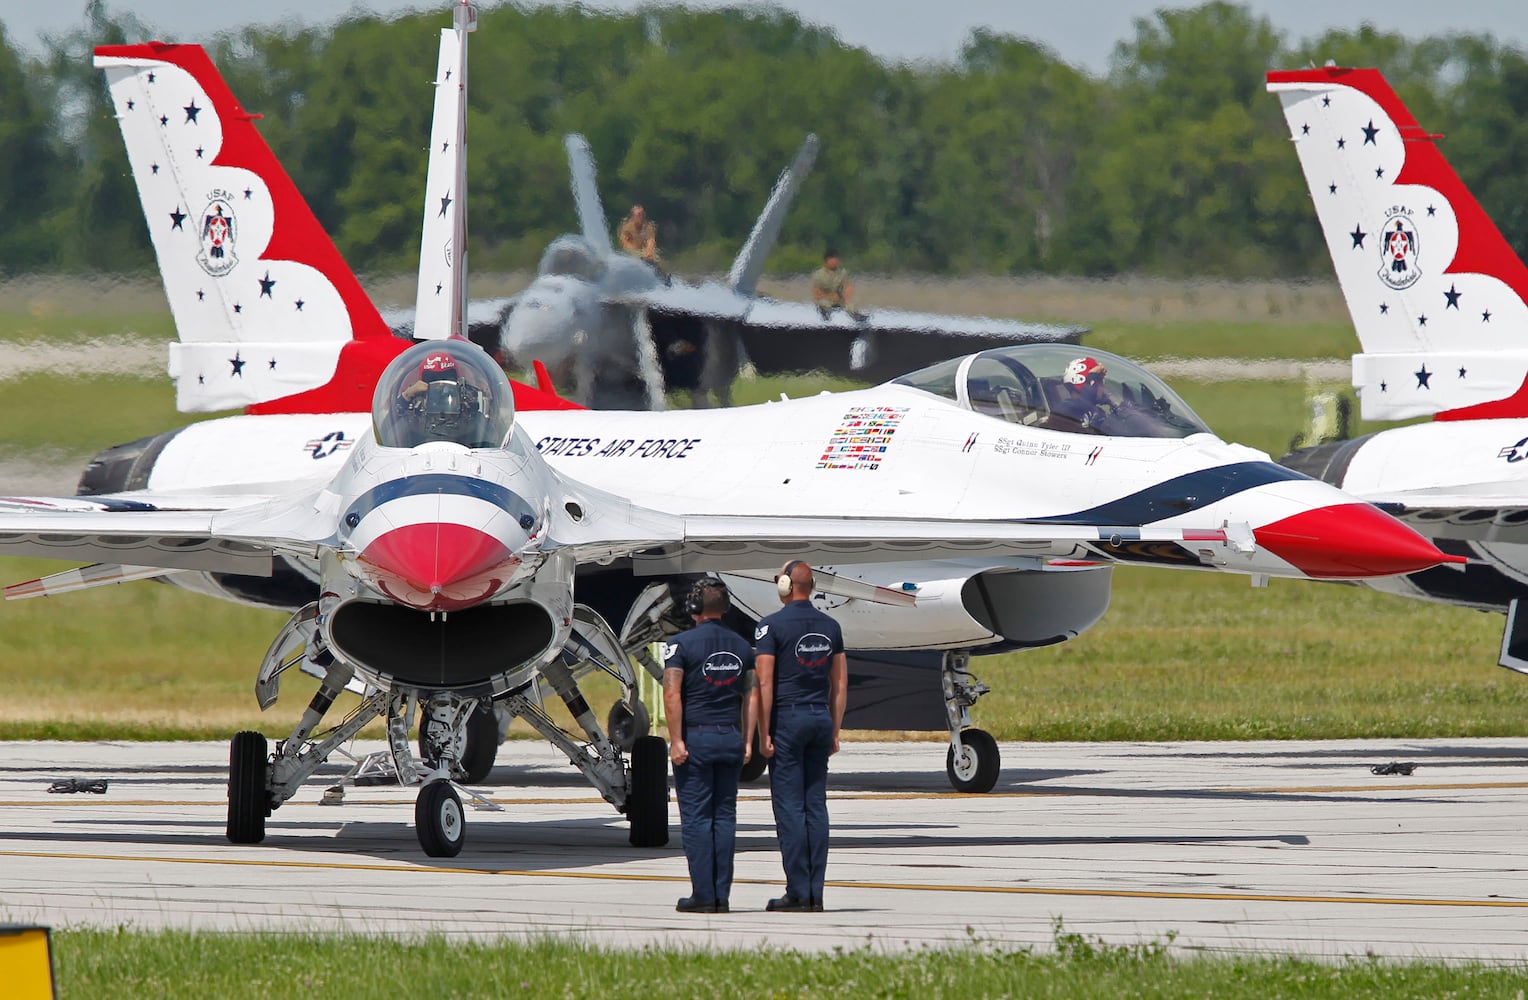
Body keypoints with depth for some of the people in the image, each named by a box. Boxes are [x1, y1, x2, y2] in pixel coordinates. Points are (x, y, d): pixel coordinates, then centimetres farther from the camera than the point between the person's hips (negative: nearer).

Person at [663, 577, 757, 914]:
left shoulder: (682, 643, -7)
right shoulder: (741, 646, 9)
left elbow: (672, 694, -14)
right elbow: (750, 697, 7)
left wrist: (676, 741, -13)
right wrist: (747, 742, 9)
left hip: (695, 737, -5)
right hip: (731, 738, 5)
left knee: (696, 817, -2)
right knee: (724, 816, 7)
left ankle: (703, 895, -5)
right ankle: (722, 895, 5)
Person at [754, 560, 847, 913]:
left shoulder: (772, 626, -8)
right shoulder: (830, 626, 9)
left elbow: (764, 684, -12)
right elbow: (840, 684, 11)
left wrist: (764, 734, -10)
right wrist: (834, 731, 17)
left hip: (787, 717, -5)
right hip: (820, 718, 5)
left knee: (789, 808, -4)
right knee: (816, 807, 6)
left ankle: (798, 892, -7)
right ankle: (815, 893, 4)